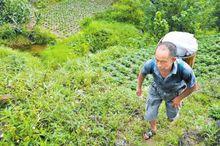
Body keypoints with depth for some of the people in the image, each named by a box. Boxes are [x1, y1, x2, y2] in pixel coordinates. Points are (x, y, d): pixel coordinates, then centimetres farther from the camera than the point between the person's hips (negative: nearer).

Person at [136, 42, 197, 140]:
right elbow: (142, 73, -10)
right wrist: (139, 87, 5)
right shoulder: (150, 64, -38)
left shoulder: (184, 69, -43)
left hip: (173, 93, 0)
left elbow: (192, 86, -19)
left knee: (172, 117, 22)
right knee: (150, 114, 11)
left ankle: (172, 114, 62)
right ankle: (153, 129, 47)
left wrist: (179, 98, -9)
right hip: (156, 90, 1)